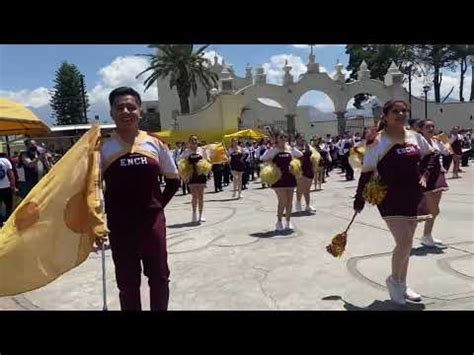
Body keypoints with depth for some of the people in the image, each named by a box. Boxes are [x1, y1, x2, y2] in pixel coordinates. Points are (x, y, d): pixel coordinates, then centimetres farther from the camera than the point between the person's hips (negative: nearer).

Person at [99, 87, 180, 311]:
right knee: (127, 283, 11)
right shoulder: (103, 148, -4)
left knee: (159, 277, 13)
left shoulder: (155, 144, 0)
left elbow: (174, 180, 9)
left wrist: (159, 204, 1)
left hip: (153, 222, 1)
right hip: (120, 226, -1)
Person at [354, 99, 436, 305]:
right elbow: (367, 172, -9)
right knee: (404, 243, -12)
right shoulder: (378, 141, -11)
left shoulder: (415, 137, 5)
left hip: (413, 196, 6)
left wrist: (423, 173, 6)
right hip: (391, 198, -6)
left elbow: (429, 155, 23)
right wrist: (359, 199, -9)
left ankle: (402, 284, 30)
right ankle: (394, 280, 16)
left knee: (405, 243, 14)